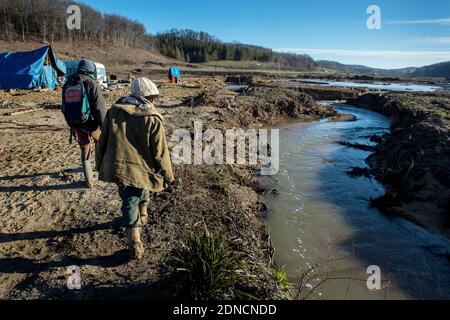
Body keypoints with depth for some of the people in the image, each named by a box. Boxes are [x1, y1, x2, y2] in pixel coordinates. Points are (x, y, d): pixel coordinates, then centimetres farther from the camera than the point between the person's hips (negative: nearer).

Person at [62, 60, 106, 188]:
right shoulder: (91, 83, -10)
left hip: (77, 126, 6)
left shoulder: (67, 85, 11)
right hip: (92, 125, -5)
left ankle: (89, 181, 22)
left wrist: (71, 126, 24)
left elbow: (65, 108, 16)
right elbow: (99, 108, -15)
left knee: (85, 154, 16)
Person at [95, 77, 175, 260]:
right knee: (142, 192, 28)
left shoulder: (114, 112, 1)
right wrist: (168, 175, 4)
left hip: (117, 168, 2)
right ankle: (143, 216, 54)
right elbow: (160, 153, -8)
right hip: (141, 169, -2)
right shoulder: (153, 119, -10)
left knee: (130, 204, 12)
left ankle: (135, 246, 12)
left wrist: (100, 165, 20)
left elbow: (102, 142, 7)